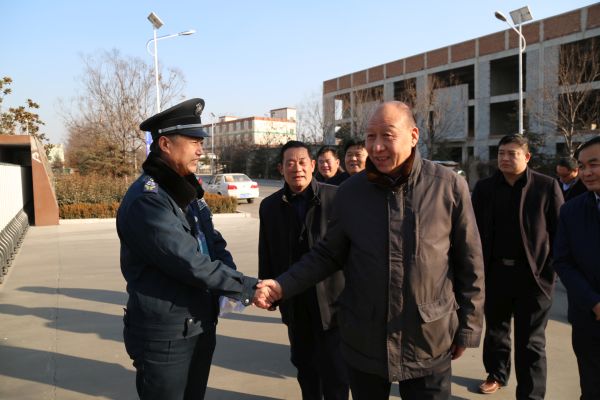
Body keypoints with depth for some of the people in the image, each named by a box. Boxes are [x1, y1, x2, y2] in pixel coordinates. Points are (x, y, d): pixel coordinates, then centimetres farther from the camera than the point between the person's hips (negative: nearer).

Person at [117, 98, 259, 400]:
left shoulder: (188, 191, 8)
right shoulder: (146, 199, -21)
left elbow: (215, 244, 7)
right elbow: (190, 263, -27)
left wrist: (231, 281, -12)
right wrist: (247, 288, -19)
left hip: (201, 328, 8)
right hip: (164, 337, -8)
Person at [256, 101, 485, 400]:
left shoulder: (449, 187, -9)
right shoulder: (350, 192, -4)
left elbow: (469, 264, -2)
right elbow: (329, 253, 4)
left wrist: (467, 329, 1)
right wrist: (282, 285, -8)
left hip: (428, 344, -1)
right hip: (363, 342, 2)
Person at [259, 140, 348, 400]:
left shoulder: (336, 197, -10)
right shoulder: (270, 206, 3)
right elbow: (266, 254, 9)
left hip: (331, 299, -4)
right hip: (293, 302, 4)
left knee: (334, 369, 5)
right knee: (304, 364, 20)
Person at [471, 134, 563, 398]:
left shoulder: (547, 186, -3)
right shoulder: (484, 187, 4)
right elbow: (475, 230, 5)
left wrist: (550, 271, -9)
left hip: (533, 275, -3)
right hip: (494, 272, 4)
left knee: (531, 341, 6)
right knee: (495, 330, 20)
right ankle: (497, 374, 41)